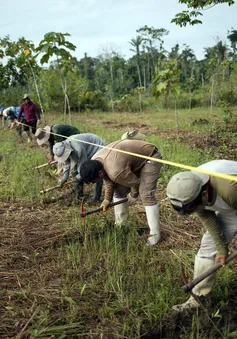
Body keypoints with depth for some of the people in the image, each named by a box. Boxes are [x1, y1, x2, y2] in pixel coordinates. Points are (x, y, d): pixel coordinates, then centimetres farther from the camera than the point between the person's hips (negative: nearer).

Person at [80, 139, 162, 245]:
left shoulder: (116, 171, -40)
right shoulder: (94, 162, -14)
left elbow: (134, 183, -22)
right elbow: (108, 180, 2)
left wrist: (133, 196, -3)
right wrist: (107, 199, -2)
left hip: (150, 157, -9)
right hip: (135, 160, 9)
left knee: (146, 195, -18)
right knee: (119, 192, 7)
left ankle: (155, 234, -9)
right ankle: (120, 225, 20)